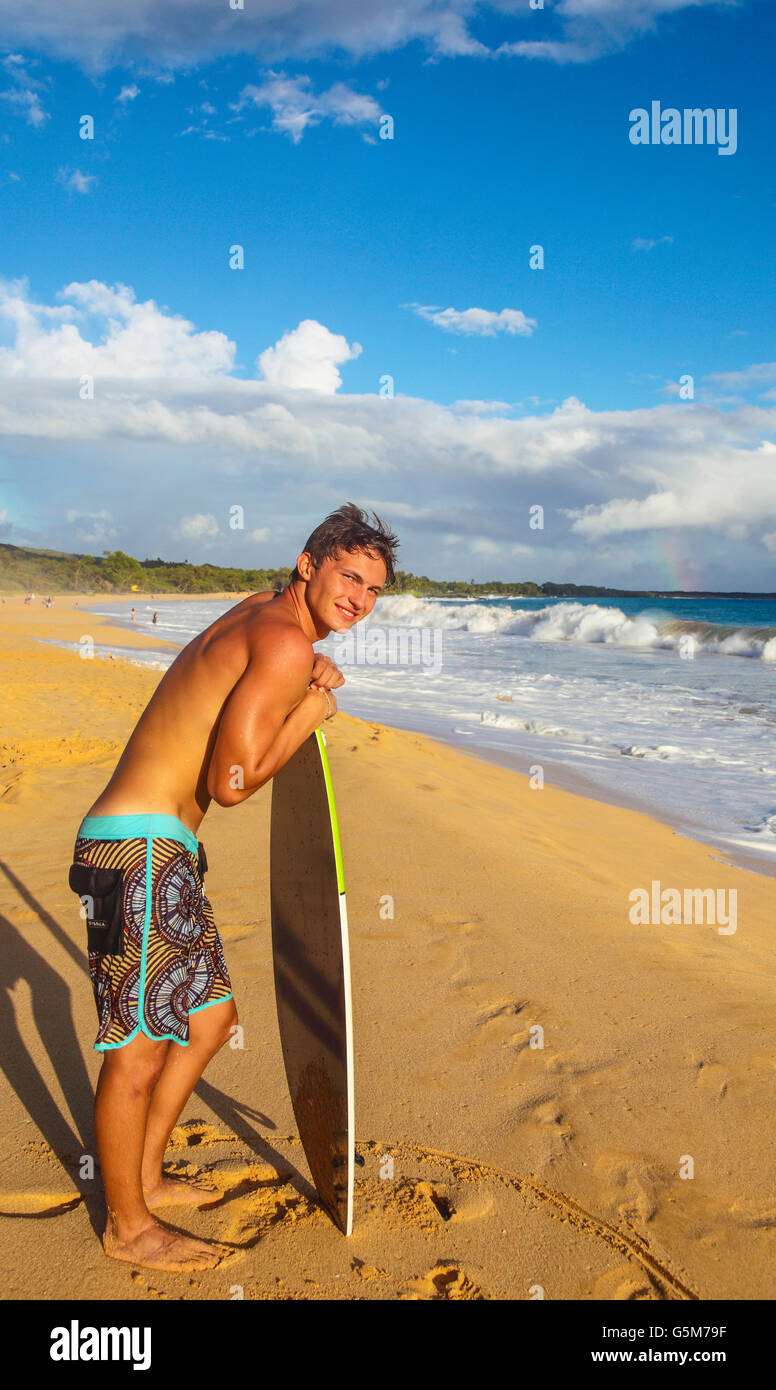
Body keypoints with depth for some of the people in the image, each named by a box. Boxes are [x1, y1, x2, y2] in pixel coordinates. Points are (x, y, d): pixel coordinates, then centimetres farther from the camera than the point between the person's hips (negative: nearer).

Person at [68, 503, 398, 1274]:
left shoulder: (259, 611, 14)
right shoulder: (285, 642, -16)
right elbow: (232, 781, -21)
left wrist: (308, 686, 12)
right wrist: (309, 714, -7)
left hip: (162, 850, 11)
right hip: (139, 852, -11)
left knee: (211, 1019, 20)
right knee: (138, 1052, 3)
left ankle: (143, 1178, 36)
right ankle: (128, 1227, 21)